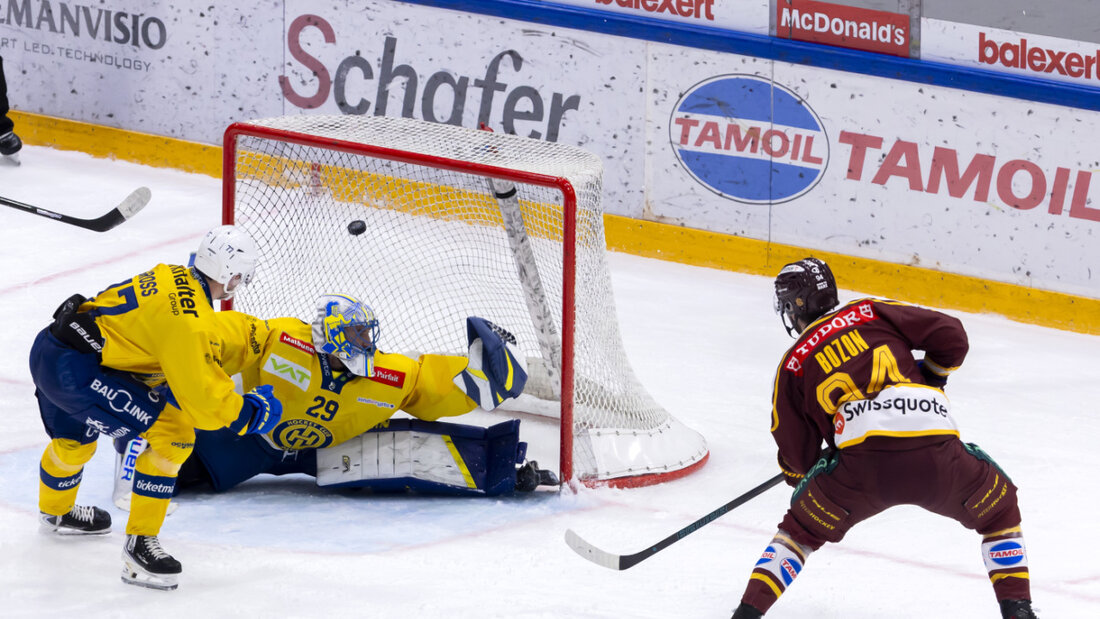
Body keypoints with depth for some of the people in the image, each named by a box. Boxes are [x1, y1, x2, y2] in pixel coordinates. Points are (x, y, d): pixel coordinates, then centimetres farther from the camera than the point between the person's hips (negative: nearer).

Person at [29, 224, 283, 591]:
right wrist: (251, 411, -5)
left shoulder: (174, 279, 8)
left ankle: (56, 513, 68)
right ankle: (140, 544, -5)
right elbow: (203, 400, -19)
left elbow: (212, 343, 26)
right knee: (172, 433, -11)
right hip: (75, 369, -10)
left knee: (75, 438, 37)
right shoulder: (189, 320, -19)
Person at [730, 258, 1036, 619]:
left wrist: (797, 473, 43)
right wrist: (929, 378, 33)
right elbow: (951, 336, 14)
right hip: (936, 450, 1)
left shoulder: (793, 365, 21)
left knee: (802, 530, 24)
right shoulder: (874, 313, 23)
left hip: (863, 461, -1)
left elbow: (796, 459, 19)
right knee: (999, 509, 27)